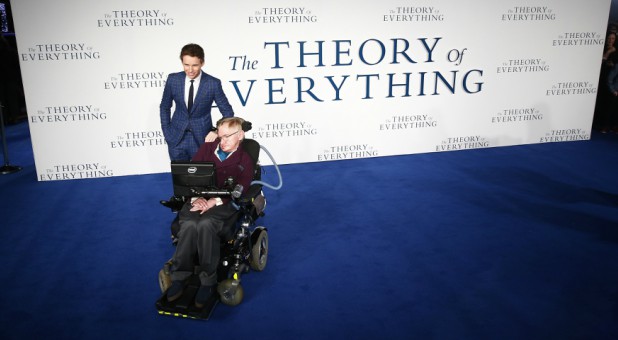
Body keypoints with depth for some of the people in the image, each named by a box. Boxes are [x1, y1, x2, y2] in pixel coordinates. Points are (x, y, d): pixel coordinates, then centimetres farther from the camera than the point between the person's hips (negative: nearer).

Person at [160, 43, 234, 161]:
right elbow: (164, 107, 10)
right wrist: (166, 131, 4)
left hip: (202, 139, -2)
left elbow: (227, 112, -3)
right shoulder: (173, 80, -4)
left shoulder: (213, 83, -12)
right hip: (177, 138, 2)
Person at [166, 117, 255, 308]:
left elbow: (238, 190, -7)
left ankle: (208, 281, -23)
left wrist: (213, 202, -22)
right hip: (198, 200, 3)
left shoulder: (244, 161, 8)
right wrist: (195, 197, -9)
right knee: (189, 225, -32)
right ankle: (179, 277, -17)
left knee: (206, 224, -36)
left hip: (223, 204, -3)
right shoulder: (207, 148, 18)